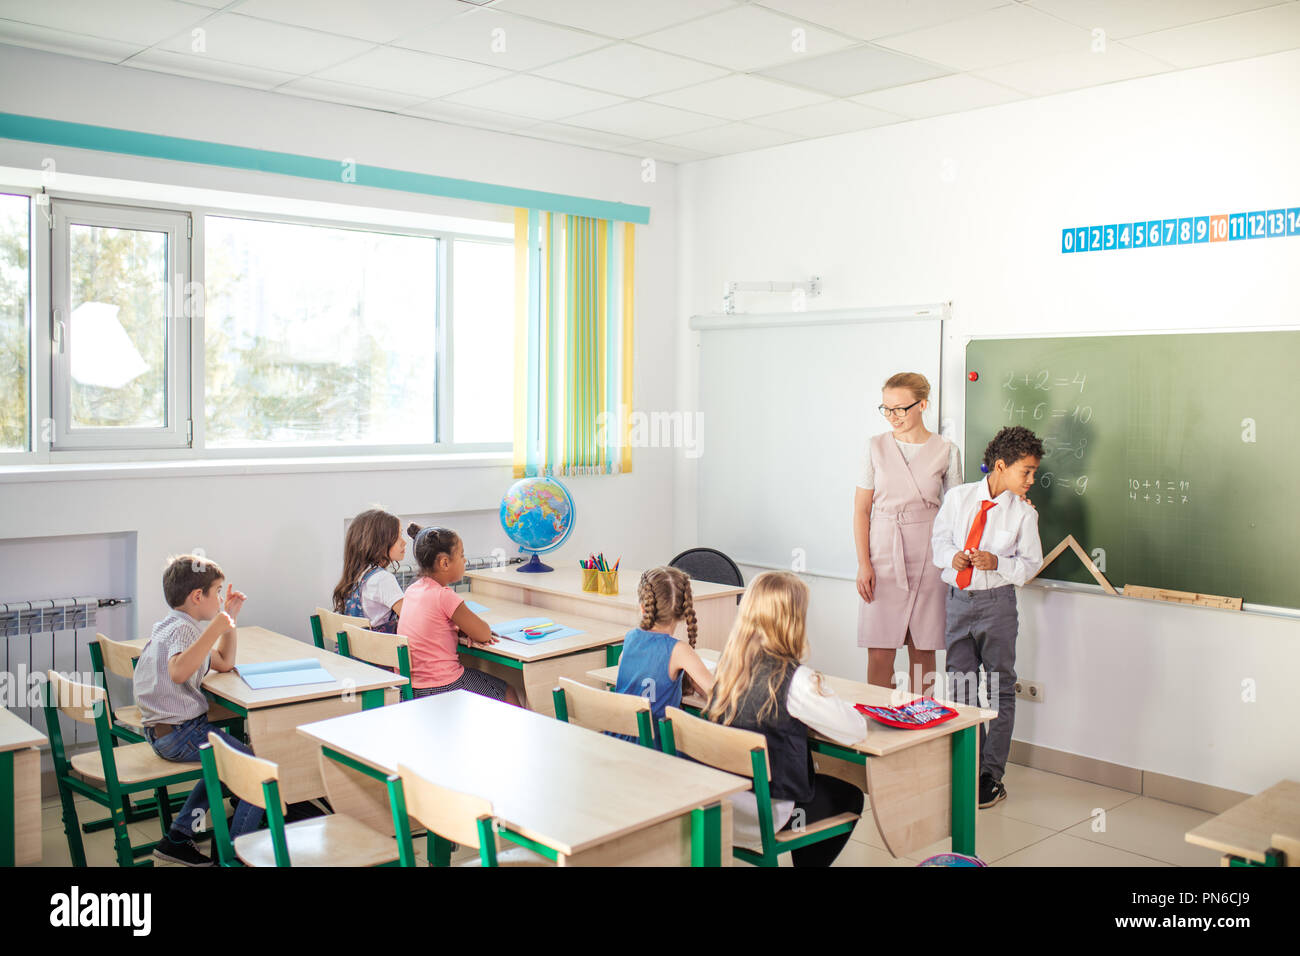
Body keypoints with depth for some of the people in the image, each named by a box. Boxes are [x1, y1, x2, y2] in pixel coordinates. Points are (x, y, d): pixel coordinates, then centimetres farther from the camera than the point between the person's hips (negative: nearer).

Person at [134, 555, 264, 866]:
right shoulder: (183, 628, -16)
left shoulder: (172, 625, 17)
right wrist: (214, 629, -37)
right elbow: (178, 671, -38)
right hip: (182, 732, -11)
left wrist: (230, 619, 14)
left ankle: (177, 838, 25)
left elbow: (224, 664, 21)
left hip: (163, 732, 11)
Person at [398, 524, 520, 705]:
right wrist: (469, 632, 7)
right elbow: (484, 634, -15)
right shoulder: (444, 596, -20)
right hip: (443, 688, -8)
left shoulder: (412, 590, 3)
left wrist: (462, 632, 1)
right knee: (508, 693, 15)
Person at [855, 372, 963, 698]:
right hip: (883, 553, 0)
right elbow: (861, 509, 5)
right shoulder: (877, 447, 4)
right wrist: (864, 563, -3)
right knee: (880, 653, -3)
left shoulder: (945, 451, 4)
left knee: (923, 650, 6)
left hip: (928, 556, 0)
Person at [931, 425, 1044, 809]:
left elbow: (1030, 562, -1)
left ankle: (992, 776, 15)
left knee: (1000, 688, 4)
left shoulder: (1024, 512, -4)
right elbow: (940, 538, 9)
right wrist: (952, 556, -11)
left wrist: (997, 562, -18)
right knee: (960, 685, 10)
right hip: (958, 600, 2)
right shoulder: (958, 497, 1)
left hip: (997, 602, -2)